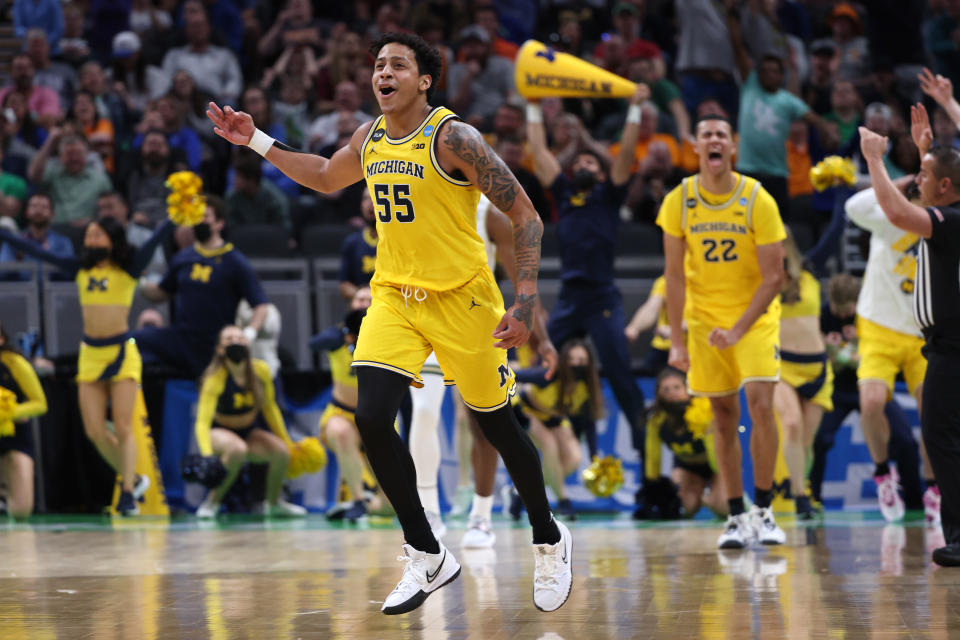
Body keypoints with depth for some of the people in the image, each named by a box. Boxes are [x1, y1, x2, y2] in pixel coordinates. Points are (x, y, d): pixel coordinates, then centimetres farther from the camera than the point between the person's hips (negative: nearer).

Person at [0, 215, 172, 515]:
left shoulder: (129, 268, -2)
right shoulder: (80, 270, 8)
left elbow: (158, 238, -11)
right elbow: (35, 251, 11)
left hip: (122, 353, -4)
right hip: (90, 355, 4)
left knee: (123, 428, -8)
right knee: (94, 431, 0)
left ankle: (128, 492, -2)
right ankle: (133, 480, 19)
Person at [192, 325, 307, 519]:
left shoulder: (261, 371, -11)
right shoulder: (216, 379, -26)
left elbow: (269, 408, 6)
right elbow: (202, 422, -32)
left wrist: (286, 440, 8)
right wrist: (207, 455, -48)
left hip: (250, 432, 4)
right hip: (219, 432, -4)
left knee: (282, 451, -24)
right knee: (238, 449, -39)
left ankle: (273, 503, 6)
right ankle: (212, 501, -17)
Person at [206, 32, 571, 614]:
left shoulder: (452, 138, -17)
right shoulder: (369, 139, 4)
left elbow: (525, 215, -15)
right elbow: (325, 178, 27)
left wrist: (526, 303, -22)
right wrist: (257, 142, 19)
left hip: (460, 298, -5)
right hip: (394, 296, 5)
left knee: (498, 425, 6)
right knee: (372, 419, -11)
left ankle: (550, 542, 30)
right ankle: (428, 558, 2)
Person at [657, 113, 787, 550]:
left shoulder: (757, 201, -14)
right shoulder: (679, 201, -8)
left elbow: (774, 276, -12)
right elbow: (675, 275, -2)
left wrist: (739, 330, -21)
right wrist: (676, 340, -6)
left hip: (755, 315, -2)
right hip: (704, 317, 2)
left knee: (760, 402, -16)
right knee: (724, 418, 3)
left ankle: (763, 512, -7)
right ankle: (736, 517, 9)